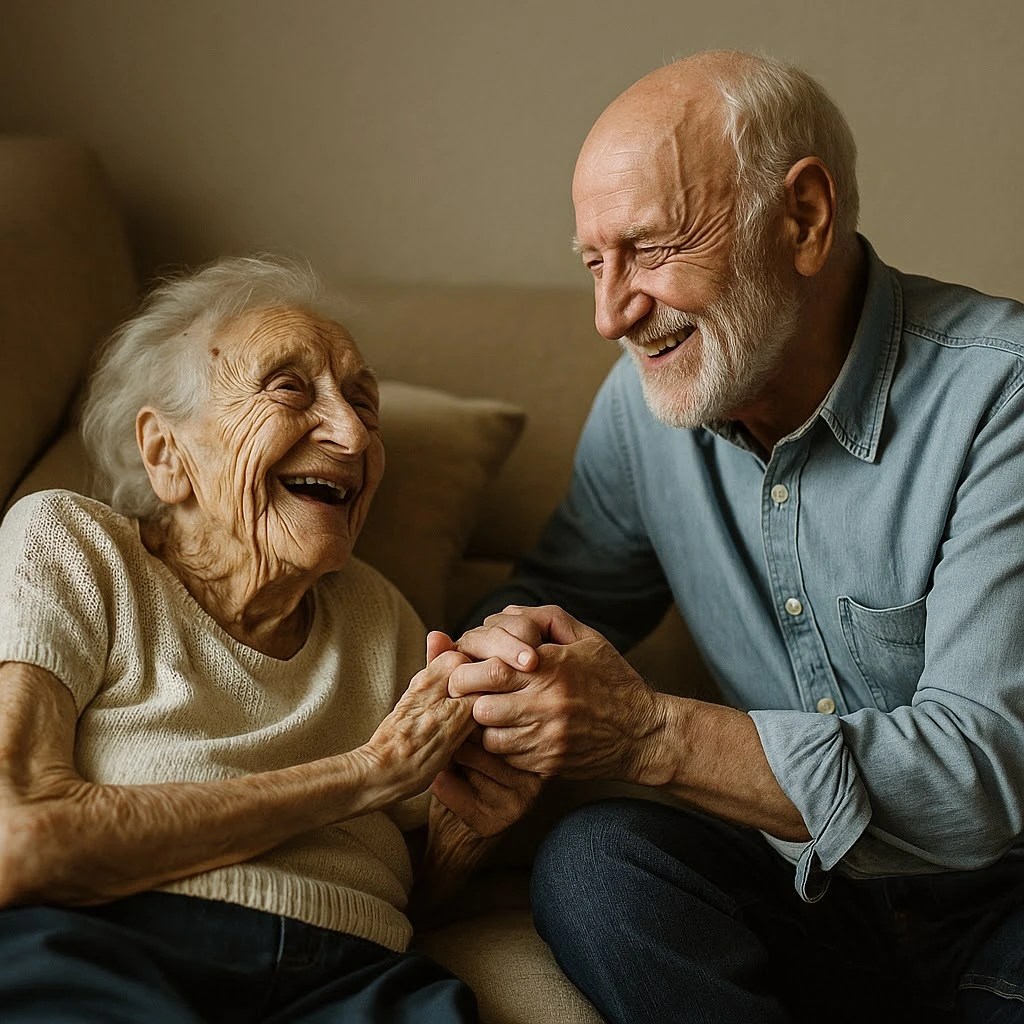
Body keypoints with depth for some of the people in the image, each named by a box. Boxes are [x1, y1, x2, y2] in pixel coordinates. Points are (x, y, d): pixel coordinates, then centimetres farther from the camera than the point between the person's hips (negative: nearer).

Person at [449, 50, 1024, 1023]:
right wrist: (512, 642, -17)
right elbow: (566, 589, 10)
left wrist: (648, 733, -32)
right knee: (590, 860, -24)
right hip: (800, 886, 5)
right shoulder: (647, 398, -1)